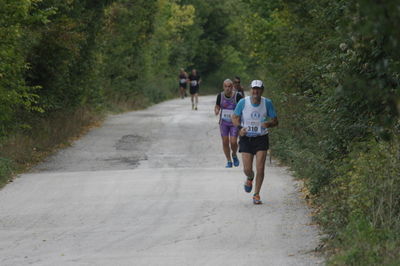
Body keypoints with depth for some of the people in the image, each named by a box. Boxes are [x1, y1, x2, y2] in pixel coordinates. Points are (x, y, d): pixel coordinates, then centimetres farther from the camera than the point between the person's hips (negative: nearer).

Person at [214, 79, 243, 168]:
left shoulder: (237, 96, -11)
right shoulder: (220, 96, -2)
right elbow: (217, 107, 10)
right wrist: (216, 111, -13)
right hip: (224, 122, 3)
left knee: (233, 142, -10)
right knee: (225, 142, 1)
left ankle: (234, 155, 22)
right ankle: (229, 161, 17)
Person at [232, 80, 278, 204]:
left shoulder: (267, 103, -8)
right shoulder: (243, 102, -9)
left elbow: (275, 121, -1)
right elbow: (235, 117, 4)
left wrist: (268, 124, -24)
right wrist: (240, 128, -14)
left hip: (261, 139, 0)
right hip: (246, 138, 0)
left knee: (260, 169, -9)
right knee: (247, 169, -2)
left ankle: (256, 195, 8)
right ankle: (250, 178, 37)